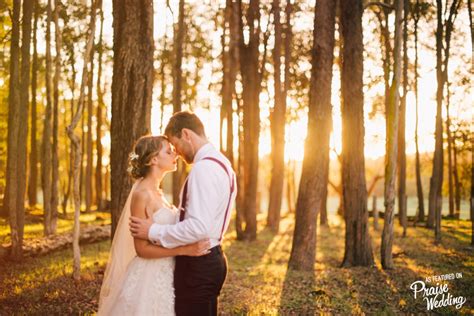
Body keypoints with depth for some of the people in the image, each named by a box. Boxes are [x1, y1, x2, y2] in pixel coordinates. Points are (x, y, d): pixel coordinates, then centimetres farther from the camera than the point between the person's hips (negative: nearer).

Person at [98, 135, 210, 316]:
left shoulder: (157, 193, 10)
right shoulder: (142, 194, -17)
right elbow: (142, 248, -19)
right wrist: (185, 249, -25)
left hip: (163, 275, 8)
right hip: (149, 277, -8)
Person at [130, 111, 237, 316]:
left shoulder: (204, 167, -20)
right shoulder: (221, 163, 12)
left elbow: (199, 228, -27)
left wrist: (153, 231, -18)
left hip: (197, 264, -10)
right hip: (211, 259, 10)